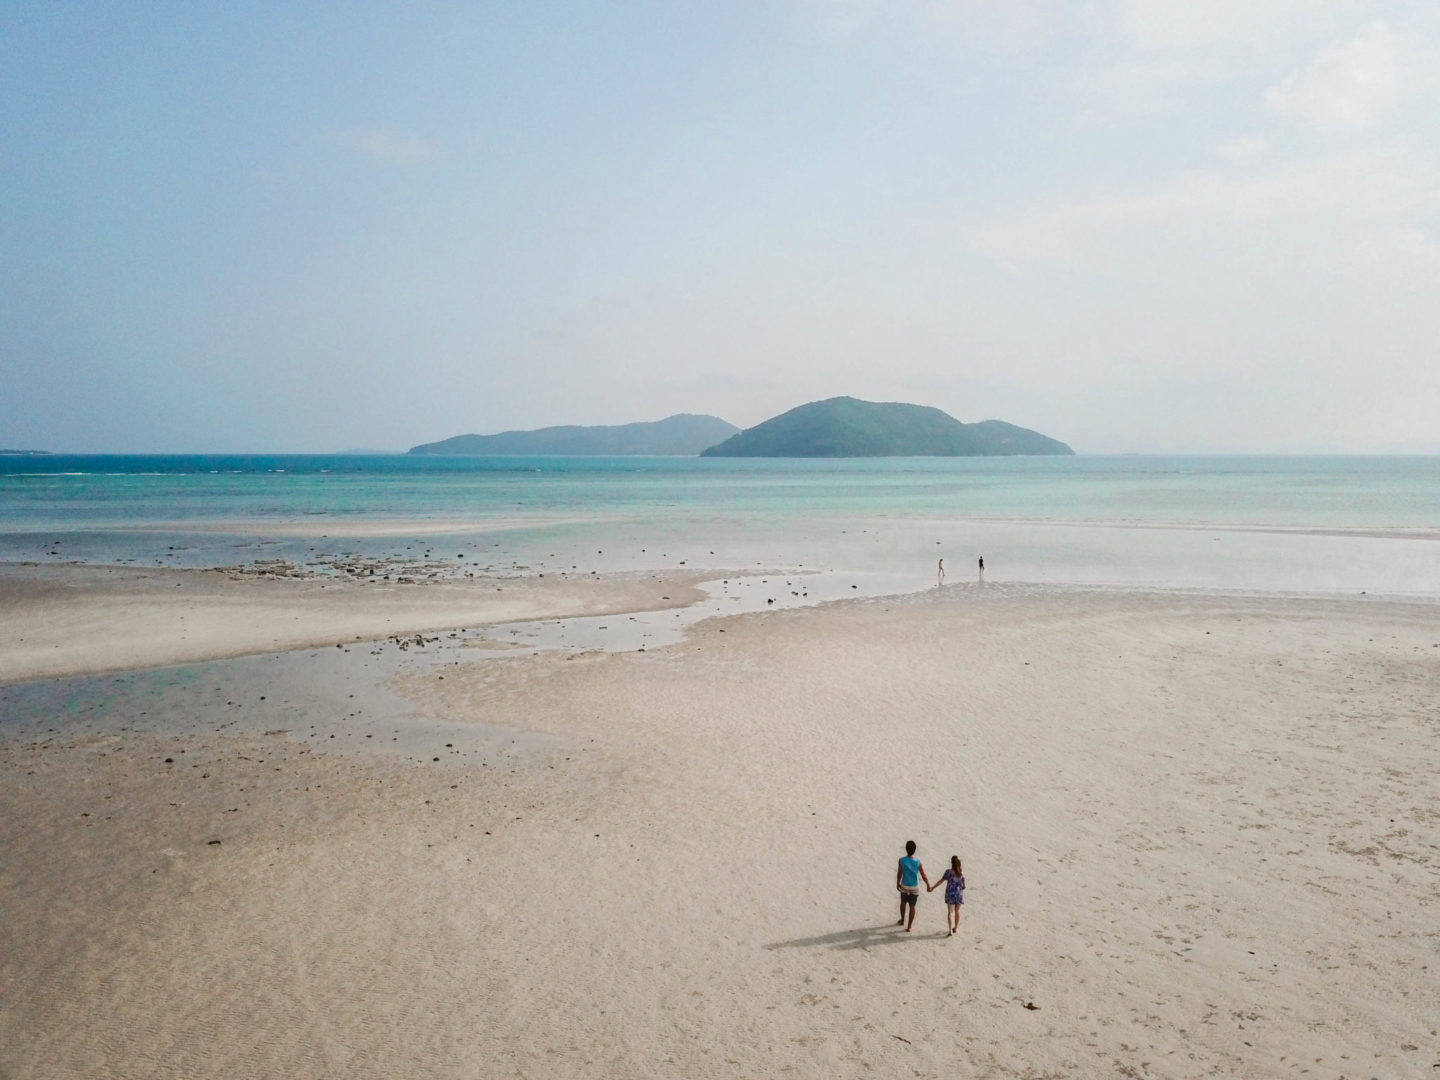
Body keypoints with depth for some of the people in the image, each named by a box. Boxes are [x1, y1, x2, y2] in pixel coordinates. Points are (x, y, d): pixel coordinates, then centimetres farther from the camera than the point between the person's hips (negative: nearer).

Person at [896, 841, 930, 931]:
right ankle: (909, 927, 20)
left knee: (903, 903, 26)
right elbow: (923, 876, -12)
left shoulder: (902, 861, -19)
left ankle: (902, 921, 43)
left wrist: (897, 884, 8)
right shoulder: (918, 862, -18)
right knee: (912, 906, 13)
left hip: (904, 886, 1)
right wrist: (928, 885, 5)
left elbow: (899, 874, -9)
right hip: (914, 888, -1)